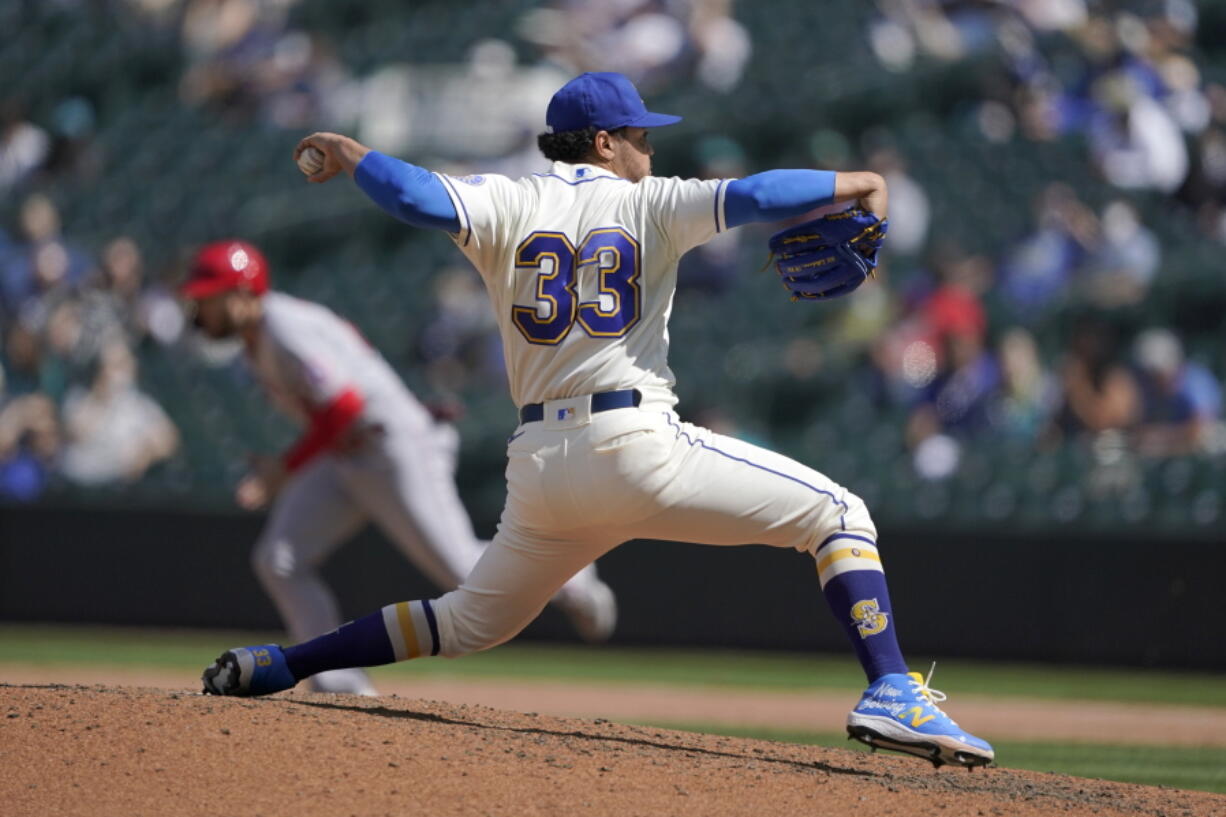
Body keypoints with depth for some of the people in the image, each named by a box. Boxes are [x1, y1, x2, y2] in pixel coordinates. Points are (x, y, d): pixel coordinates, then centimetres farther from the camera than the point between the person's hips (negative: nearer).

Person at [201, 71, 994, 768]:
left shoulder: (510, 205, 9)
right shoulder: (648, 205, 4)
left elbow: (423, 200, -10)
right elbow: (751, 197, -9)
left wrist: (351, 154, 7)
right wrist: (853, 184, 4)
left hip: (539, 469, 5)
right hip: (637, 448, -5)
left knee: (474, 620, 26)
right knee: (838, 514, 3)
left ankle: (269, 666, 21)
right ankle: (890, 692, -16)